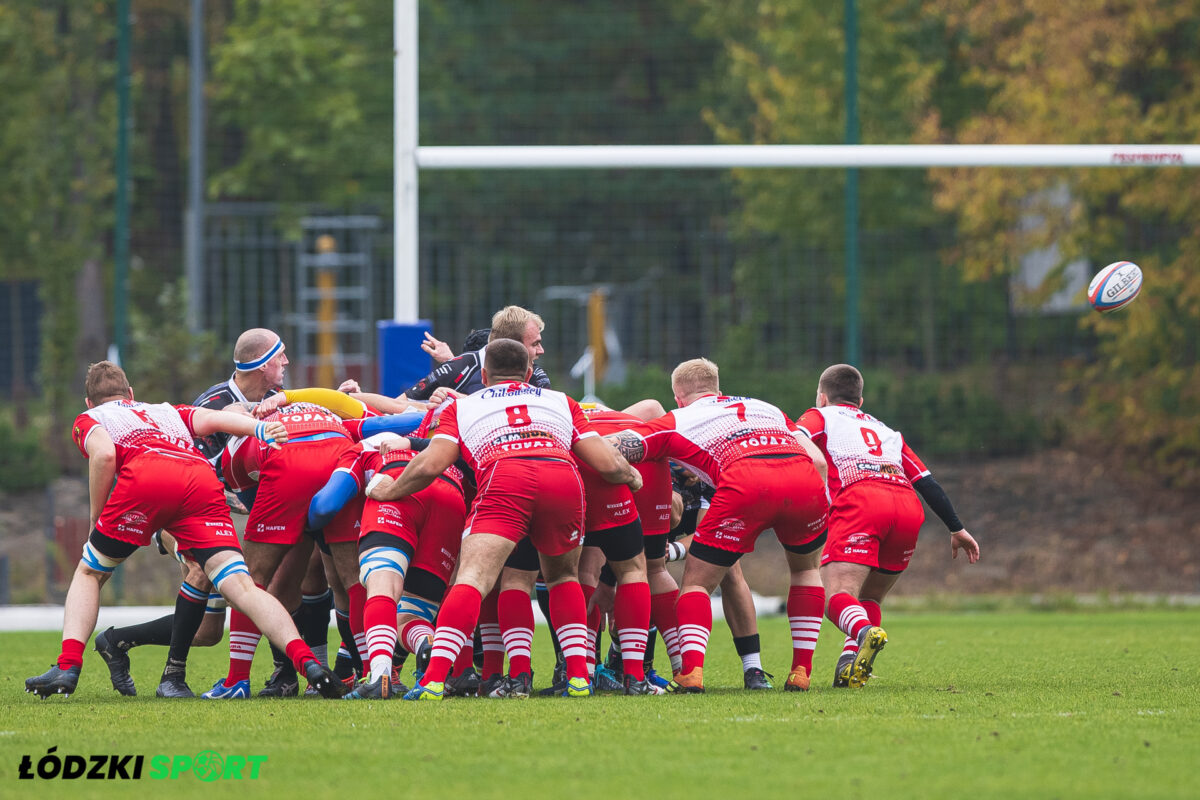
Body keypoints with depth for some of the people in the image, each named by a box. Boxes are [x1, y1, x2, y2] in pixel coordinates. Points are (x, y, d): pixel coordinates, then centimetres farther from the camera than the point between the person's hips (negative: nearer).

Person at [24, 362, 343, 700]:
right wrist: (260, 428, 5)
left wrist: (96, 518, 16)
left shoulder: (88, 420, 31)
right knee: (240, 588, -7)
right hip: (203, 480, 2)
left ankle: (68, 666, 1)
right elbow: (211, 418, 21)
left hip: (145, 478, -2)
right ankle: (306, 660, -28)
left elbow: (104, 454, 7)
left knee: (89, 573, 19)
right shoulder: (169, 412, 42)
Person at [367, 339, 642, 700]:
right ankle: (579, 676, 17)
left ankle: (434, 678, -27)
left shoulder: (462, 406, 30)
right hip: (564, 478, 2)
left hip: (503, 483, -2)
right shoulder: (561, 402, 35)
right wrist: (632, 477, 47)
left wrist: (388, 490, 31)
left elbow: (430, 465, 14)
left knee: (472, 579, -11)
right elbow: (608, 464, 25)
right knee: (563, 576, 26)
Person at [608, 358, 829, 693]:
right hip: (805, 480, 3)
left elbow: (615, 448, 14)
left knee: (696, 582, 13)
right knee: (805, 567, 31)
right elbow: (818, 459, 25)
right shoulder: (765, 408, 37)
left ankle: (691, 670, -9)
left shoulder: (679, 420, 27)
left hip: (746, 483, -3)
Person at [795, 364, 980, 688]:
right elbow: (927, 482, 30)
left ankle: (865, 632, -45)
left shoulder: (820, 417, 25)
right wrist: (957, 529, 34)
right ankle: (852, 657, -10)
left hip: (859, 498, -5)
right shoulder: (888, 432, 36)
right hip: (908, 507, 5)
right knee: (869, 598, 17)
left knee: (837, 596, -13)